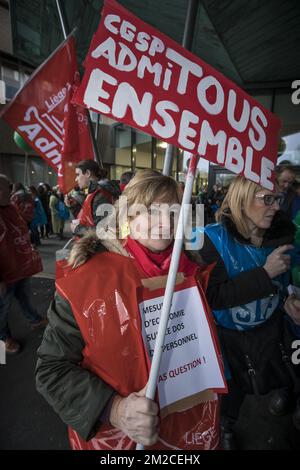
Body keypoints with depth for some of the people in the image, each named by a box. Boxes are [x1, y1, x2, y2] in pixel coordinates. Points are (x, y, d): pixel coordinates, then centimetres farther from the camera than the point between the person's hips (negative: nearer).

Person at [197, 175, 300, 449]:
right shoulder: (215, 238, -25)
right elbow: (212, 297, -30)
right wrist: (264, 274, -33)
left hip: (268, 331, 3)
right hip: (227, 335, -2)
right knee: (230, 388, 22)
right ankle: (224, 430, 57)